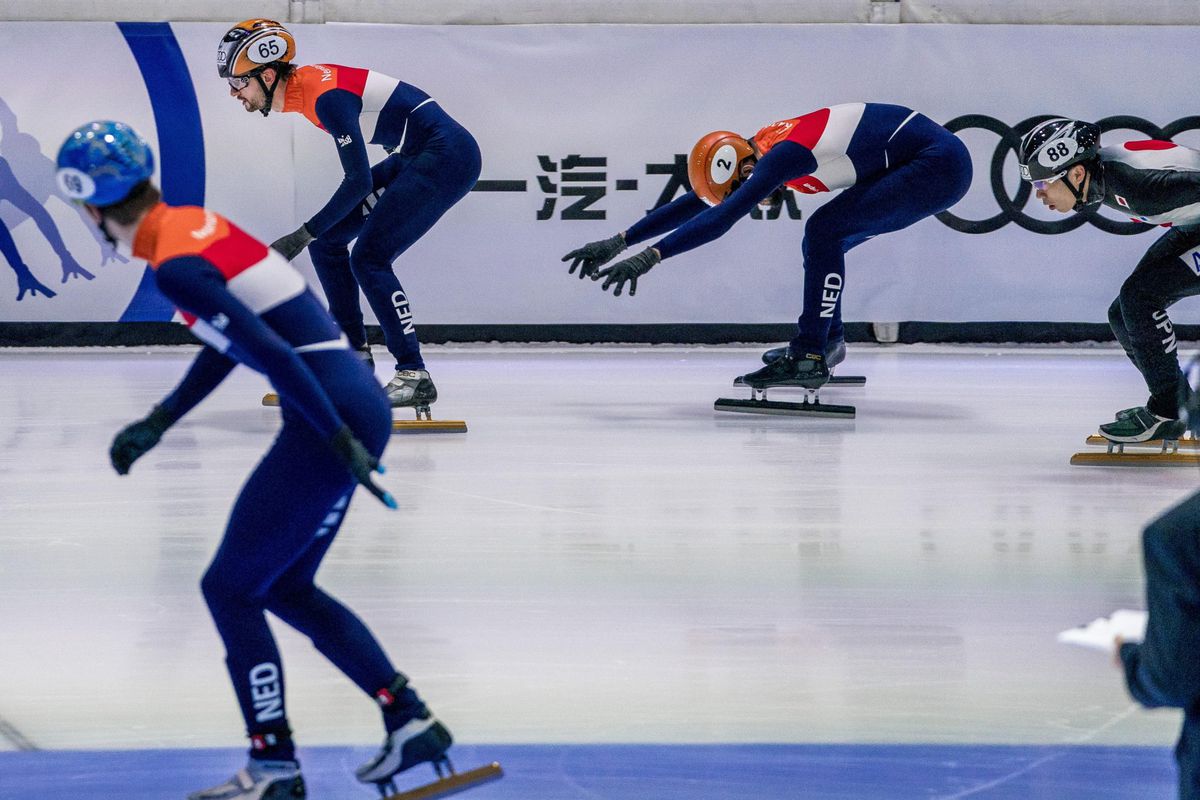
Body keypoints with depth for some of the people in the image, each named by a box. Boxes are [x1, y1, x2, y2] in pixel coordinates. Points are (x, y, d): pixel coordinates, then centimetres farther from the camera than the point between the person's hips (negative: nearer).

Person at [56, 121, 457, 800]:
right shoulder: (196, 223, 13)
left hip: (331, 414, -9)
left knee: (230, 588, 1)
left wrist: (341, 440, -20)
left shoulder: (176, 267, -16)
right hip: (356, 406, 9)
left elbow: (271, 353, -22)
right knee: (285, 587, 19)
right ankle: (412, 722, 18)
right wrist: (158, 423, 29)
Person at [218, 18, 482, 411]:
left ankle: (414, 376, -14)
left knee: (368, 258, -16)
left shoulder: (327, 95, -23)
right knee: (326, 240, 10)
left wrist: (303, 235, -22)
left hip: (447, 155, -10)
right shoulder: (301, 87, 6)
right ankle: (354, 354, 17)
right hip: (413, 156, 10)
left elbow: (359, 181, -24)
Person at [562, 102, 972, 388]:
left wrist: (650, 256, -33)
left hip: (939, 165, -10)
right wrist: (619, 241, 11)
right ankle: (827, 340, 32)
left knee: (825, 231, -18)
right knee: (823, 242, 14)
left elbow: (722, 216, -31)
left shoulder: (783, 155, -21)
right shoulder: (766, 146, 7)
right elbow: (693, 204, 12)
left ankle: (809, 357, -17)